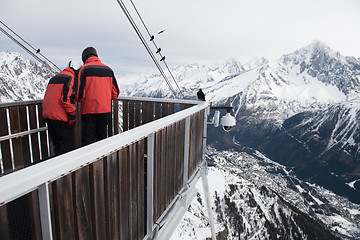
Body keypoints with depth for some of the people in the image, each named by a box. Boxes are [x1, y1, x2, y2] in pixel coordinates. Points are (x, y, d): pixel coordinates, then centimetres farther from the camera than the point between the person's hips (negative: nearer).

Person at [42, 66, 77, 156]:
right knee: (67, 145, -2)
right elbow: (67, 98, -18)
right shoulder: (72, 77, -5)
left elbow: (47, 97, 24)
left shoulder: (54, 77, 22)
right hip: (60, 117, -8)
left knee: (56, 144, 17)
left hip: (47, 115, 8)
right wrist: (72, 115, -14)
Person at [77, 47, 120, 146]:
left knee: (88, 139, 3)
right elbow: (115, 93, 8)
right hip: (105, 109, 4)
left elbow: (80, 93, -12)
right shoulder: (108, 69, 8)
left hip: (89, 109, -4)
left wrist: (80, 99, 10)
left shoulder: (84, 69, -5)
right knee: (102, 137, 15)